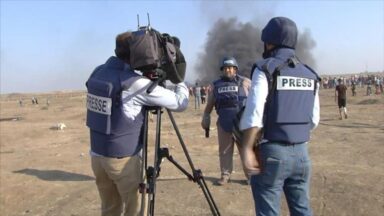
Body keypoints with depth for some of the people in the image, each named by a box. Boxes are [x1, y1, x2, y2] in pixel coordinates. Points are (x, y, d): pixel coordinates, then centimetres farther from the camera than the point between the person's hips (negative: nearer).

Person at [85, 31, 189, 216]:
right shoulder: (135, 83, -18)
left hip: (97, 155, 7)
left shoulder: (97, 73, 2)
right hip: (123, 158, -7)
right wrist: (180, 82, 7)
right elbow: (180, 103, -12)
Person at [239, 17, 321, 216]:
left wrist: (247, 150, -14)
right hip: (301, 153, 6)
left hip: (272, 152, -5)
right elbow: (314, 119, 12)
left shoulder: (266, 69, -8)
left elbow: (254, 114, -17)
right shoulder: (310, 75, 8)